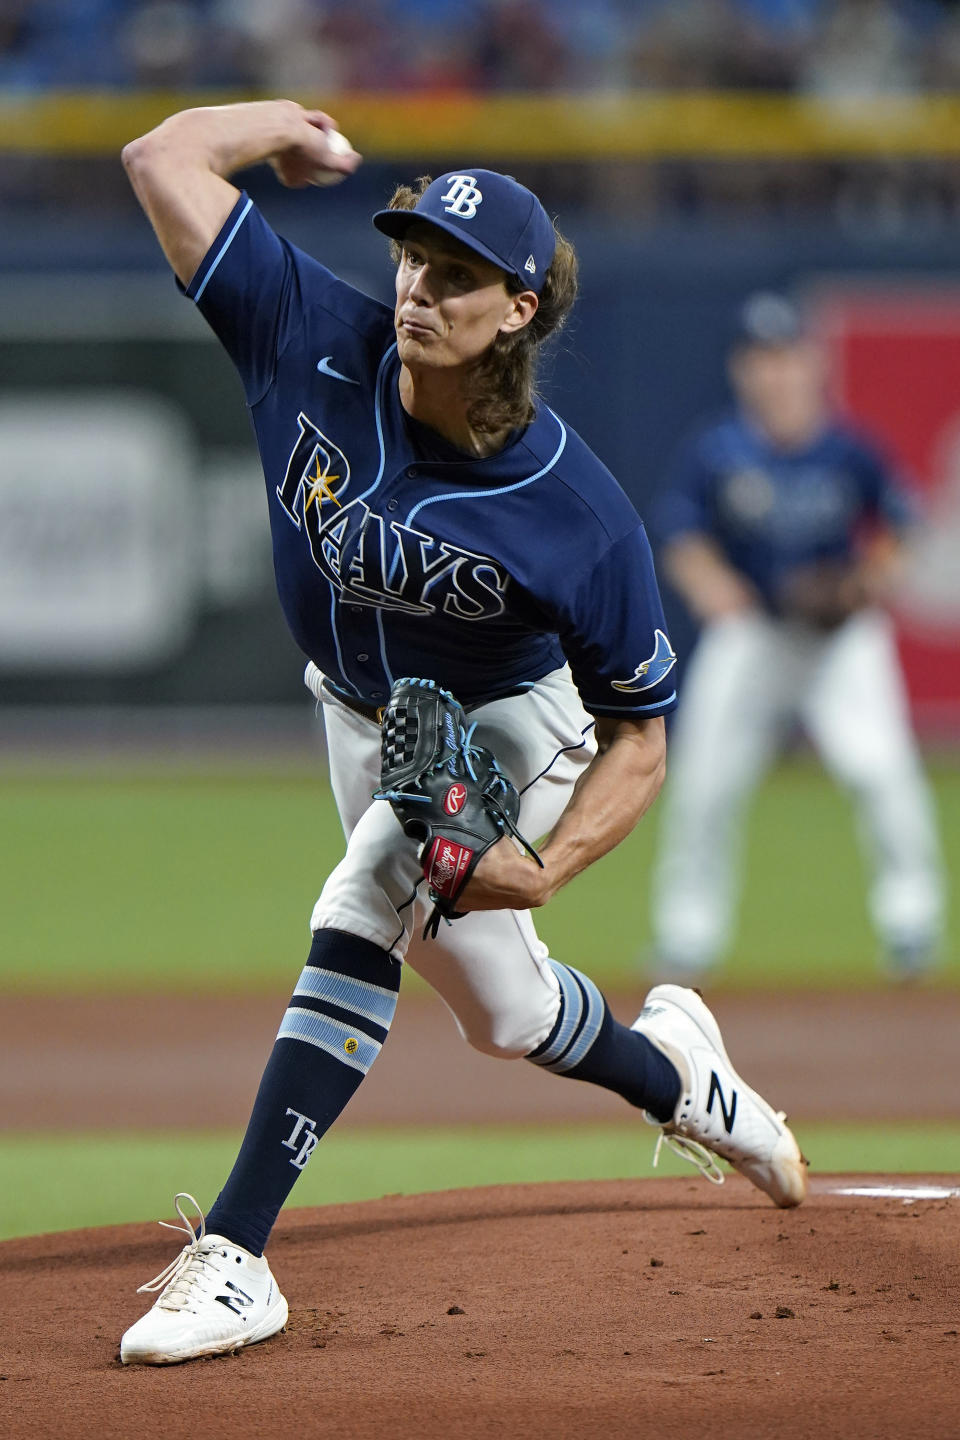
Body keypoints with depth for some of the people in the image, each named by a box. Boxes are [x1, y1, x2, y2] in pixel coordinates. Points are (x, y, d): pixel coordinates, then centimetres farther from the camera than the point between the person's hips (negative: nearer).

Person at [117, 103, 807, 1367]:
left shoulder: (579, 517, -34)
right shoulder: (319, 343, -29)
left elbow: (639, 737, -24)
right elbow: (163, 158, -29)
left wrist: (545, 869, -39)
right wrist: (304, 128, -15)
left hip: (504, 729, -5)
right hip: (361, 722, 5)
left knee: (359, 919, -28)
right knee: (500, 1009, 18)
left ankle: (235, 1253, -29)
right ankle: (671, 1071, 51)